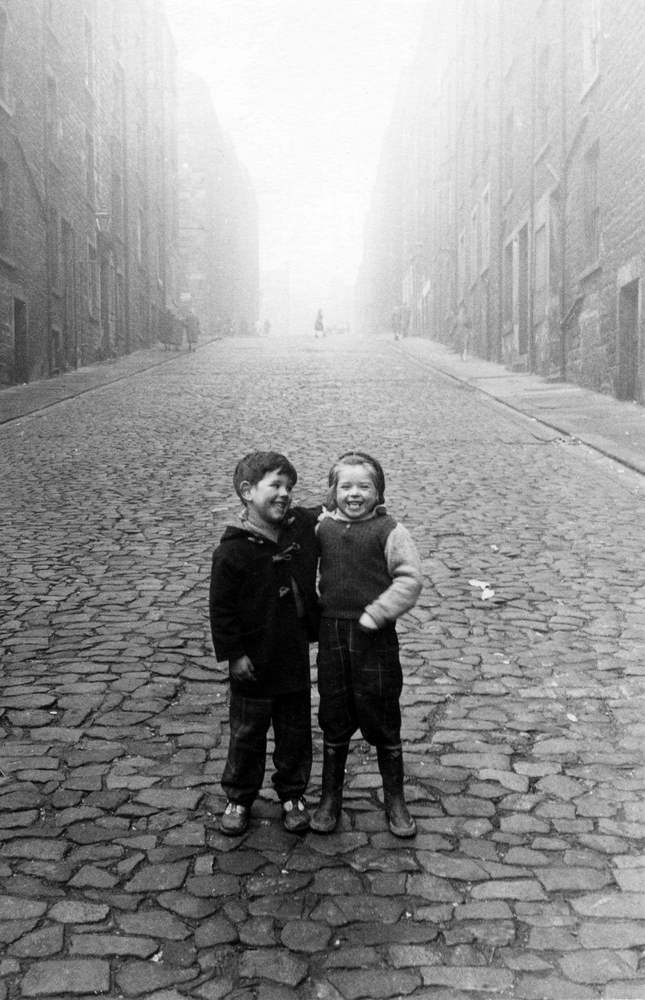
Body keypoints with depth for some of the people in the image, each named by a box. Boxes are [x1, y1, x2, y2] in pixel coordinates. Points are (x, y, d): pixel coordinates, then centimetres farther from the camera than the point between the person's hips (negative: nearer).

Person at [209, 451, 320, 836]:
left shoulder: (303, 526, -4)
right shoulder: (232, 551, -17)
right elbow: (222, 608, -12)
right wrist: (233, 653, -12)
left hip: (295, 657, 4)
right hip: (254, 663, -4)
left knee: (295, 733, 16)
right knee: (247, 735, 12)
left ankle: (293, 795, 34)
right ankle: (238, 799, 30)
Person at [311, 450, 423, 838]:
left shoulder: (389, 531, -8)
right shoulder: (324, 528, 4)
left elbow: (410, 579, -13)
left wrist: (376, 613, -18)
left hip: (375, 639, -3)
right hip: (332, 635, 3)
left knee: (383, 725, 8)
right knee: (334, 722, 14)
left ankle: (395, 801, 25)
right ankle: (330, 798, 29)